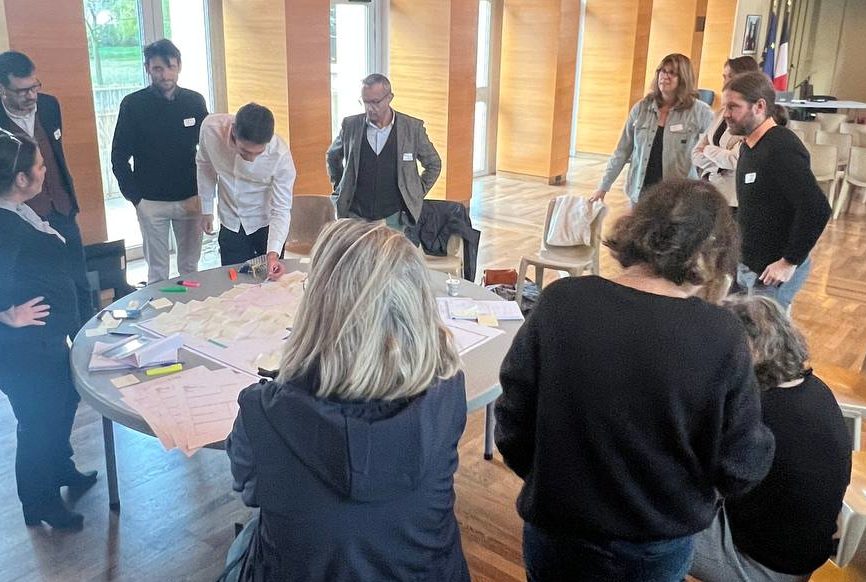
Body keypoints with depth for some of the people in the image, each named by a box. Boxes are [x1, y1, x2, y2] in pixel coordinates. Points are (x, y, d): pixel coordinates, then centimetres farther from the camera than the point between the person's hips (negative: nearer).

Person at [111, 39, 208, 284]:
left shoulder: (195, 101, 2)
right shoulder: (133, 104, -3)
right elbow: (119, 156, 0)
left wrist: (202, 194, -4)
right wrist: (135, 197, -6)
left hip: (190, 199, 1)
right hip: (150, 201, -1)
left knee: (190, 268, 9)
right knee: (157, 271, 6)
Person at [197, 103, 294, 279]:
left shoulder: (280, 155, -30)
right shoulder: (211, 127, -24)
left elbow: (281, 210, -23)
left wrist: (273, 253, -36)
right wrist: (206, 208, 5)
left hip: (266, 224, -2)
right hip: (230, 225, 2)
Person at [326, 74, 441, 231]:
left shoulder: (412, 128, -2)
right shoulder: (350, 125, 2)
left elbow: (433, 164, 11)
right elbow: (332, 156, 21)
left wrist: (416, 194, 6)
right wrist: (340, 188, 14)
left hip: (393, 218, -1)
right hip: (355, 217, 1)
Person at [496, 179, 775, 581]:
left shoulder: (561, 302, -19)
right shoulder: (720, 336, -21)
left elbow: (513, 418, -10)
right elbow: (740, 470, -13)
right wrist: (760, 443, 9)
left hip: (556, 530, 0)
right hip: (659, 545, 0)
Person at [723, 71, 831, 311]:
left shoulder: (782, 148, -20)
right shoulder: (749, 145, 9)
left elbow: (817, 209, -27)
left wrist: (790, 262, -21)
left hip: (774, 271, -9)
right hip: (747, 264, 9)